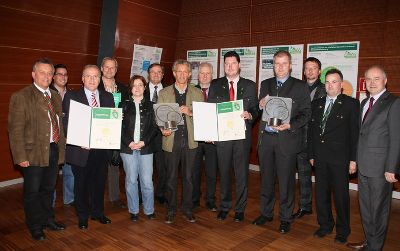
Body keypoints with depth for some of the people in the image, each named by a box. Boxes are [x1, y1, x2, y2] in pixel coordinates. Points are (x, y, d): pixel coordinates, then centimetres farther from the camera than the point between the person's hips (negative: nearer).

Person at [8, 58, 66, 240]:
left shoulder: (56, 97, 9)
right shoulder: (21, 97, -10)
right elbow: (15, 130, -13)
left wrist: (61, 147, 10)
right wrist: (20, 156, -17)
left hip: (54, 150, 6)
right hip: (34, 153, -5)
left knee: (48, 189, 20)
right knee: (32, 192, 10)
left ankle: (48, 219, 39)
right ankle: (35, 226, 28)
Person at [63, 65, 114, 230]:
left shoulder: (108, 97, 7)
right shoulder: (71, 97, -2)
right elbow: (66, 123, -6)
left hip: (102, 148, 3)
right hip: (81, 150, -2)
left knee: (99, 183, 15)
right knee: (81, 184, 12)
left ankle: (98, 212, 34)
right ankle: (82, 216, 30)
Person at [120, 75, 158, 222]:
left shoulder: (150, 105, 8)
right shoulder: (124, 105, 8)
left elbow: (154, 127, 3)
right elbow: (119, 126, 3)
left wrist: (144, 142, -9)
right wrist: (129, 143, -9)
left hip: (146, 148, 0)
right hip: (128, 148, 1)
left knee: (147, 181, 0)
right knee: (131, 180, 6)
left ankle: (149, 210, 16)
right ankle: (133, 211, 20)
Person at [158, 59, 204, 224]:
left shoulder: (197, 93, 8)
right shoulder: (164, 93, 6)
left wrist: (191, 112, -16)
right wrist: (163, 129, -17)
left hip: (190, 141, 1)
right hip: (171, 141, -1)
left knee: (188, 177, 9)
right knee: (171, 177, 8)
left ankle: (187, 209, 24)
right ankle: (171, 210, 23)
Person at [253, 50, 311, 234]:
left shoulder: (300, 86, 0)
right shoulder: (265, 84, 12)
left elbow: (306, 114, -2)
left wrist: (290, 125, -17)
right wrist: (260, 105, -8)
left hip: (287, 139, -3)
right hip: (266, 137, 4)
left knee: (286, 181, 5)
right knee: (266, 178, 14)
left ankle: (285, 218, 21)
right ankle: (266, 212, 30)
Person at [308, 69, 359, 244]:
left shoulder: (351, 104, -1)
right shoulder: (317, 104, 11)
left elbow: (355, 133, -4)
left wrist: (353, 159, -8)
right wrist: (311, 155, 9)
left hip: (340, 158, -4)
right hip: (320, 157, 4)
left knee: (341, 195, 6)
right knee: (321, 193, 11)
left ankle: (342, 230, 24)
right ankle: (325, 225, 29)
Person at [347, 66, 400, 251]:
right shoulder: (364, 103, 14)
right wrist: (357, 160, 10)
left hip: (380, 167, -7)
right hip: (363, 166, 7)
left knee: (378, 208, 6)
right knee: (365, 207, 17)